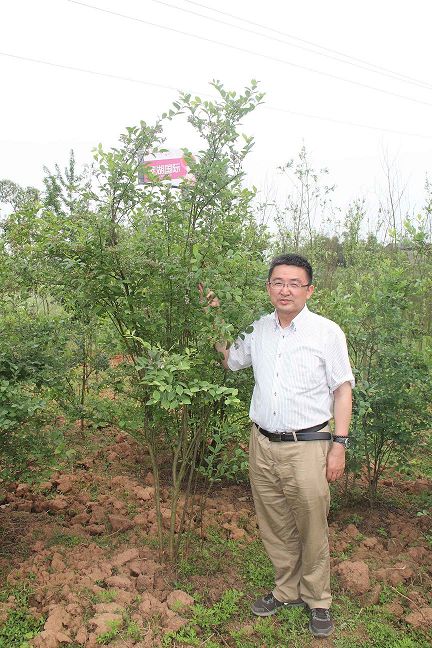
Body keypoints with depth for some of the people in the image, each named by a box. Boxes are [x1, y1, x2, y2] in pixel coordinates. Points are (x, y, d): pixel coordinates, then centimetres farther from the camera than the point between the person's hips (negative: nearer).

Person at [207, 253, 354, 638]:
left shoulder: (327, 332, -6)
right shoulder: (258, 330, 5)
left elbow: (343, 391, -3)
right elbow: (230, 360, 21)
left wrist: (339, 445, -8)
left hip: (307, 447, -4)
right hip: (263, 445, 4)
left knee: (312, 531, 8)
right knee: (275, 528, 16)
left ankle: (317, 600, 30)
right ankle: (287, 592, 37)